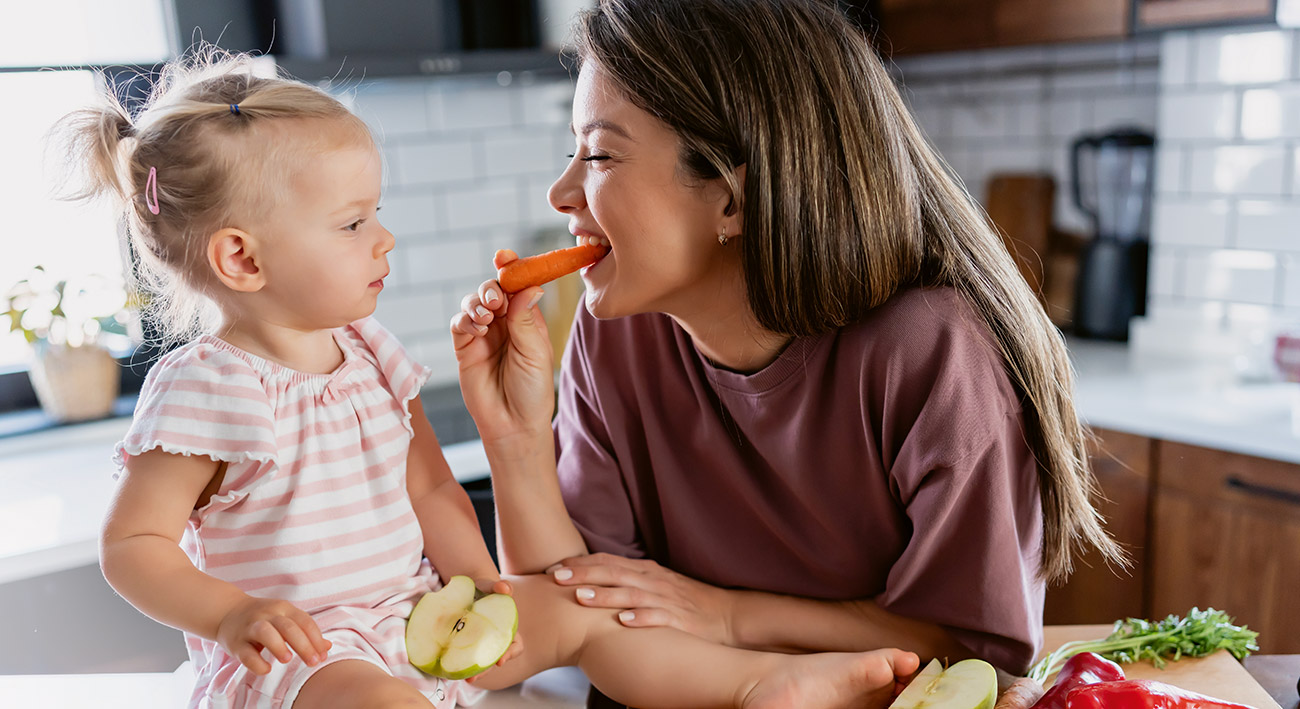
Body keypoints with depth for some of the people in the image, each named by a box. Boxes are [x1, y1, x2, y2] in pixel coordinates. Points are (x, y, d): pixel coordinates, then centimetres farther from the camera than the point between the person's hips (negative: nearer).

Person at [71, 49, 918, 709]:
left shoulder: (369, 353, 5)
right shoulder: (201, 388, -14)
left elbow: (432, 490, 7)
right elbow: (131, 547, -10)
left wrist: (480, 584, -6)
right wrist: (232, 614, -24)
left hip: (415, 611, 6)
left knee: (575, 609, -4)